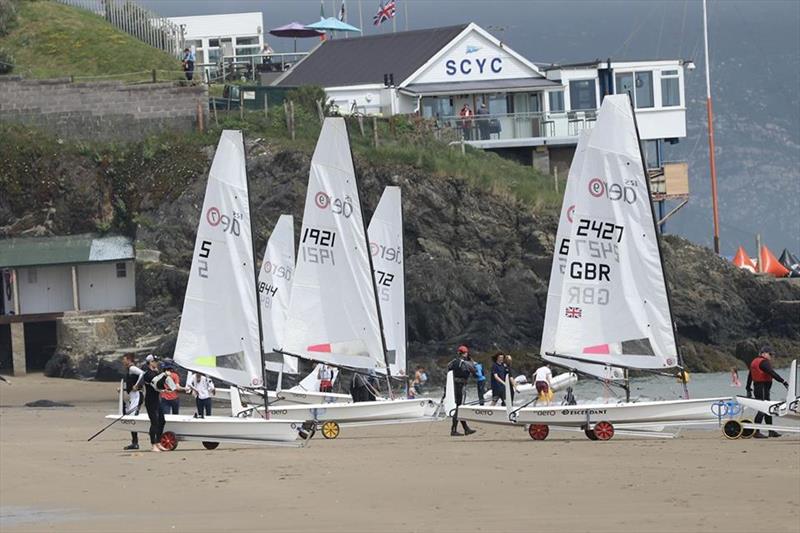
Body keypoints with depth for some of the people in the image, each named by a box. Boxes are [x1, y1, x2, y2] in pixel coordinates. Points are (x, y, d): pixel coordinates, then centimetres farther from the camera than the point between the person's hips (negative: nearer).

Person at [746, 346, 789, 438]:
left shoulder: (754, 361, 17)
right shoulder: (763, 362, -14)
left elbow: (750, 376, 23)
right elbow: (772, 373, -25)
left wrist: (748, 389, 30)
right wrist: (783, 382, -27)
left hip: (756, 388, 11)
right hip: (763, 388, -11)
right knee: (762, 410, -9)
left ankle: (771, 431, 20)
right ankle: (756, 432, -11)